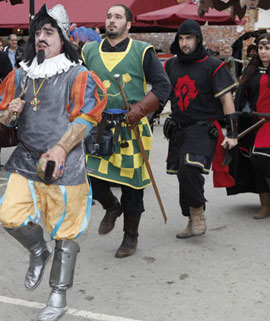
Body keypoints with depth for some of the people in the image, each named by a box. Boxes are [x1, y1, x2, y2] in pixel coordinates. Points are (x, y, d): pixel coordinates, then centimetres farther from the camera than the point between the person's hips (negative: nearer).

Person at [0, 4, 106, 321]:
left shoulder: (78, 76, -5)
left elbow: (85, 118, -12)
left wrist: (60, 148, -26)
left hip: (64, 165, -4)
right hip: (26, 160, 5)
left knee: (65, 232, 2)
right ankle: (38, 252, 25)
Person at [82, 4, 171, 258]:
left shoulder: (142, 52, 0)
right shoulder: (90, 52, 9)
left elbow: (163, 86, -2)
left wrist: (139, 110, -14)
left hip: (131, 128, -2)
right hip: (98, 127, 3)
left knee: (131, 183, 4)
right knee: (91, 177, -6)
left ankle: (130, 237, 23)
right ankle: (112, 207, 28)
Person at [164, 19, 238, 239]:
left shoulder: (213, 66, -3)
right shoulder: (171, 65, 10)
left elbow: (226, 99, -5)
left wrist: (232, 133, -9)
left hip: (203, 128, -5)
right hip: (178, 129, 5)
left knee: (189, 168, -26)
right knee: (184, 174, 8)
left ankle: (198, 211, -6)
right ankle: (193, 222, 22)